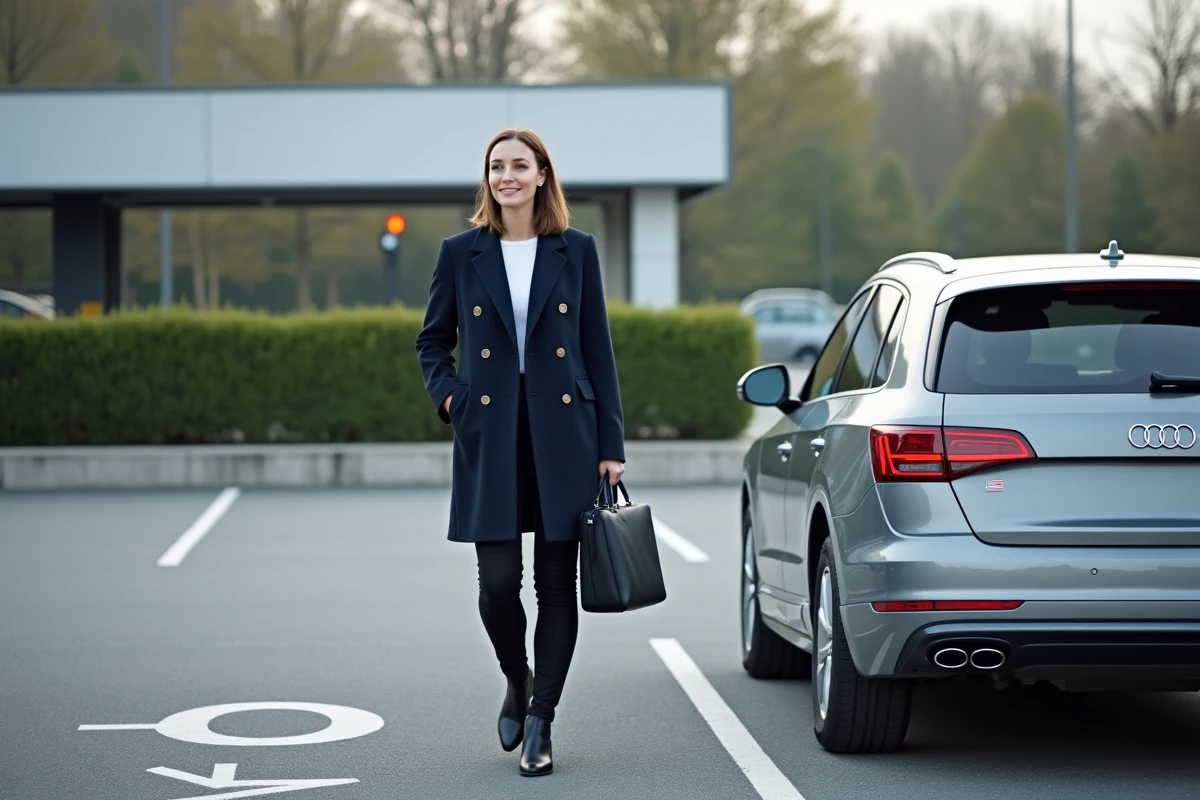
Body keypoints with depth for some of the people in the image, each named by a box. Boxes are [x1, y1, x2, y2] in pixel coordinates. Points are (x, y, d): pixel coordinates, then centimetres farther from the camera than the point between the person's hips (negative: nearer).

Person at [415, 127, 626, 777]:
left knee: (557, 584, 1)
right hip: (490, 437, 0)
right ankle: (517, 684, 23)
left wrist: (610, 445, 1)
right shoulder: (461, 253, 5)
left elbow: (598, 351, 5)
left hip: (563, 433, 0)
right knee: (497, 581, -6)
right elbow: (433, 340, 15)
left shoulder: (576, 250, 4)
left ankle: (539, 724, 10)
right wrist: (447, 398, -3)